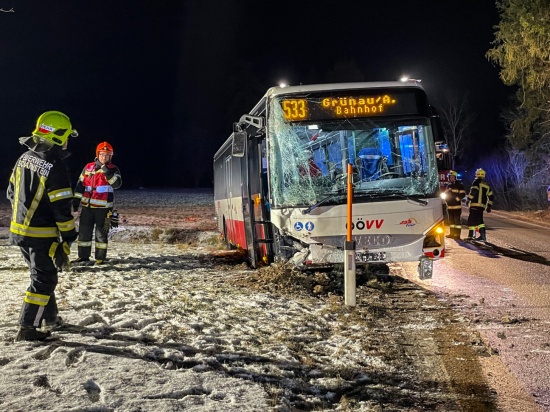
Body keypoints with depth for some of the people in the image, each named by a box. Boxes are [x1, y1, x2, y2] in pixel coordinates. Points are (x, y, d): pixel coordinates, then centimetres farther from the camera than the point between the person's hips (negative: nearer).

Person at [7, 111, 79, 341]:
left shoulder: (24, 158, 5)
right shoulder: (55, 168, -21)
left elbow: (12, 193, 15)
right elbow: (62, 209, -19)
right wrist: (68, 238, -11)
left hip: (20, 230, 8)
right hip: (42, 234, -8)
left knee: (41, 275, 21)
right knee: (44, 279, 2)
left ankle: (49, 319, 32)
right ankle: (27, 328, 2)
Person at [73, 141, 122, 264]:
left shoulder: (113, 169, -1)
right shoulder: (88, 167, 8)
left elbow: (117, 184, -17)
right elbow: (80, 185, 13)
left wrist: (107, 172, -26)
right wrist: (76, 200, 9)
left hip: (103, 206, -4)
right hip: (87, 205, 4)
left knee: (101, 232, 0)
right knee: (84, 231, 8)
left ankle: (100, 257, 8)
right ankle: (83, 256, 18)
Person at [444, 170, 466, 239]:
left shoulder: (459, 185, -5)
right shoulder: (449, 186, 18)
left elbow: (463, 194, -11)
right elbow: (446, 194, 26)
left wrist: (456, 199, -19)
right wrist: (446, 199, 7)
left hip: (457, 206, -8)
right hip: (450, 206, 8)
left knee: (457, 220, -9)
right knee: (451, 220, 13)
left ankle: (457, 234, -9)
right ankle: (452, 233, 23)